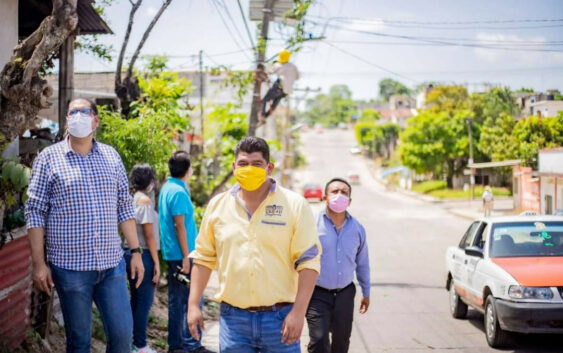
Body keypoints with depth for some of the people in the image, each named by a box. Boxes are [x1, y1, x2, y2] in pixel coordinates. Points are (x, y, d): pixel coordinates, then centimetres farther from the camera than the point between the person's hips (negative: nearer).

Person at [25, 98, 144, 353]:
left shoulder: (111, 156, 9)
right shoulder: (49, 157, -1)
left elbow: (124, 207, 12)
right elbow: (35, 213, -2)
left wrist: (136, 252, 7)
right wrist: (39, 264, -8)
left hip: (112, 264, 3)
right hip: (69, 266, -3)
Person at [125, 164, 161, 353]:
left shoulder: (132, 199, 11)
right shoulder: (145, 200, -13)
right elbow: (149, 234, -15)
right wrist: (156, 262, -12)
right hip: (143, 255, -8)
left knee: (136, 300, 15)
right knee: (144, 301, -1)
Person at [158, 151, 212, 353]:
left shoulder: (167, 188, 13)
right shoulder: (179, 192, -16)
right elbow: (180, 226, -19)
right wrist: (186, 256, -18)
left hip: (172, 253, 10)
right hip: (181, 253, -9)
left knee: (176, 299, 13)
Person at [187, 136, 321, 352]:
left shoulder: (294, 205, -3)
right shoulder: (217, 205, 7)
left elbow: (308, 261, -6)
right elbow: (204, 258, 13)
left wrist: (298, 312, -12)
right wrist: (193, 305, 7)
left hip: (279, 318, -2)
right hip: (233, 317, 2)